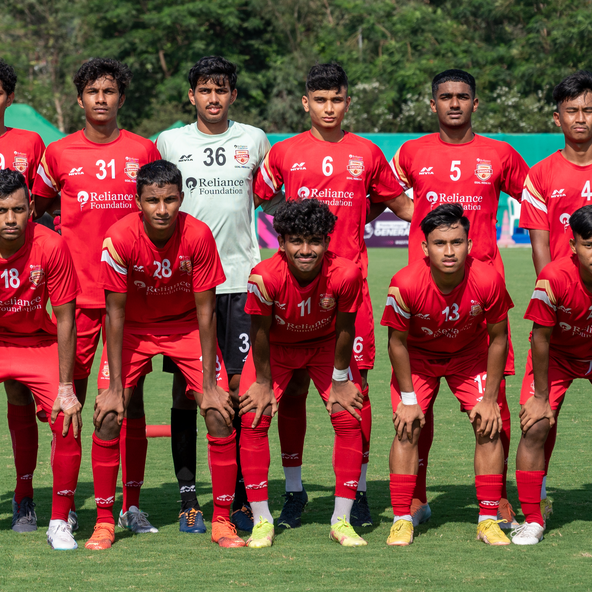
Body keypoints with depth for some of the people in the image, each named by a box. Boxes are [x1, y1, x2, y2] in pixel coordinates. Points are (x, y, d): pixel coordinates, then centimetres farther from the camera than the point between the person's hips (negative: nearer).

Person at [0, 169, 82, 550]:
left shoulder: (50, 247, -21)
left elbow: (64, 320, -13)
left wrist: (66, 387, -14)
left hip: (38, 343, 0)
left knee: (68, 419, -18)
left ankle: (60, 522, -1)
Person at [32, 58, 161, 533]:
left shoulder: (144, 151, 5)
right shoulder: (59, 154, 5)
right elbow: (36, 209, 18)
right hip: (76, 292, 0)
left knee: (130, 395, 1)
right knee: (70, 395, 1)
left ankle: (132, 505, 6)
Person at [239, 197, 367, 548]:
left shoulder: (345, 274, -33)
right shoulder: (265, 277, -35)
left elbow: (345, 330, -17)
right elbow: (260, 332, -19)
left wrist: (340, 381, -7)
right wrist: (263, 384, -10)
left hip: (326, 345, 1)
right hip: (277, 346, -1)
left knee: (349, 418, -11)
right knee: (253, 418, -14)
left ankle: (342, 520, -1)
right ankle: (262, 521, -4)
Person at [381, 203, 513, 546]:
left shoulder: (487, 281, -30)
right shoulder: (406, 284, -33)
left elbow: (498, 339, -14)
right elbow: (397, 342, -16)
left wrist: (489, 398, -11)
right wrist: (408, 399, -13)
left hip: (471, 354, 1)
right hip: (418, 355, -1)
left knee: (489, 427, -10)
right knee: (407, 429, -13)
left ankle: (489, 519, -1)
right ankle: (402, 519, -4)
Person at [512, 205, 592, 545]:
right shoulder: (554, 279, -32)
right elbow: (542, 338, -19)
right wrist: (540, 398, -14)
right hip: (557, 355, -2)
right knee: (535, 428, -13)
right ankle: (532, 520, -3)